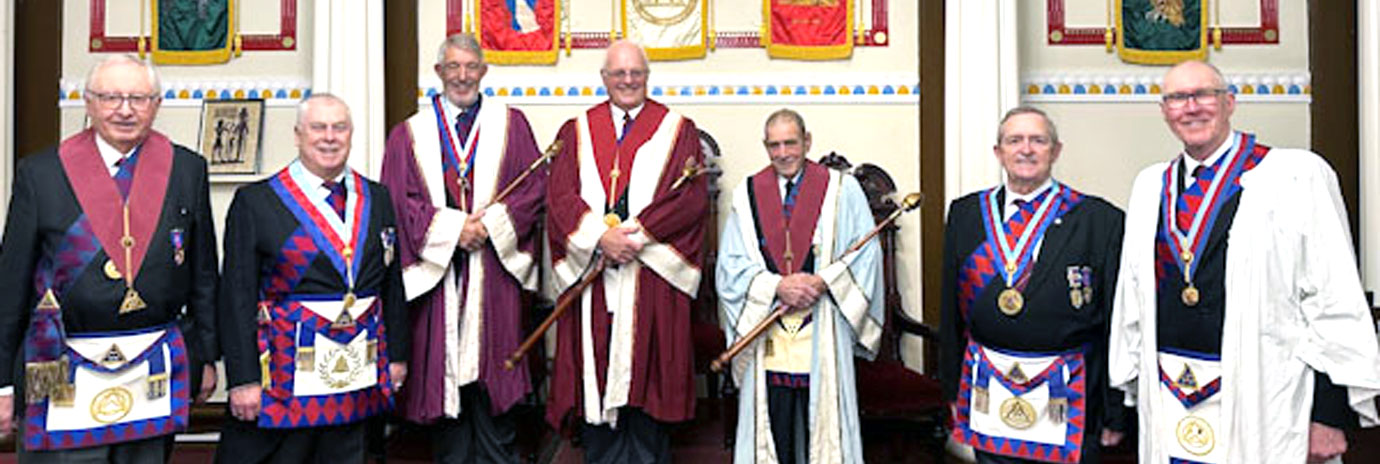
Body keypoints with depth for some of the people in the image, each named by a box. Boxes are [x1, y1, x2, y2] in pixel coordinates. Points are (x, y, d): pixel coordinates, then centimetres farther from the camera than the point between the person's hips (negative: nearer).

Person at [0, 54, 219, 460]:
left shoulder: (187, 169, 4)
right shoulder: (40, 173, 0)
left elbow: (204, 273, 8)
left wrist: (207, 357, 9)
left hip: (155, 376, 2)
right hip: (65, 378, -1)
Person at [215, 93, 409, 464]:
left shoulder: (377, 199, 9)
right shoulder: (255, 201, -3)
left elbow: (393, 285, 13)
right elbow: (238, 298, -5)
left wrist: (397, 355, 11)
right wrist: (243, 379, -10)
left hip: (359, 374, 4)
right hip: (285, 373, -3)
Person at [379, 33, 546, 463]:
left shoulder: (510, 123, 9)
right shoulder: (409, 134, 10)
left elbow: (535, 185, 2)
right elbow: (398, 200, 0)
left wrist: (491, 223, -11)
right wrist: (452, 228, -12)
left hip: (494, 269, -1)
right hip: (435, 271, 1)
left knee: (492, 374, 2)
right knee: (441, 376, 5)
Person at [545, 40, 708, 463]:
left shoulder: (678, 130, 8)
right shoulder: (577, 131, 13)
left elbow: (692, 198, -3)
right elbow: (560, 196, 1)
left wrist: (638, 233, -13)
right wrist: (600, 237, -14)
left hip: (652, 276, -1)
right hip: (591, 275, 2)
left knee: (646, 377, 1)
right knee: (596, 376, 4)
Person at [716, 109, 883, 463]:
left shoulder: (841, 190, 4)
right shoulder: (747, 195, 6)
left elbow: (865, 253, 1)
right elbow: (731, 265, 2)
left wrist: (824, 282, -14)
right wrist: (776, 286, -13)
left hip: (822, 338, -1)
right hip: (768, 339, 1)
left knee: (824, 423, 3)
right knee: (772, 429, 7)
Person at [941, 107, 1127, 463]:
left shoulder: (1099, 219, -3)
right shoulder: (966, 213, 6)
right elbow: (951, 308, 9)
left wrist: (1115, 413, -2)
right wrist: (953, 388, 9)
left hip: (1067, 400, -2)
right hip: (988, 397, 3)